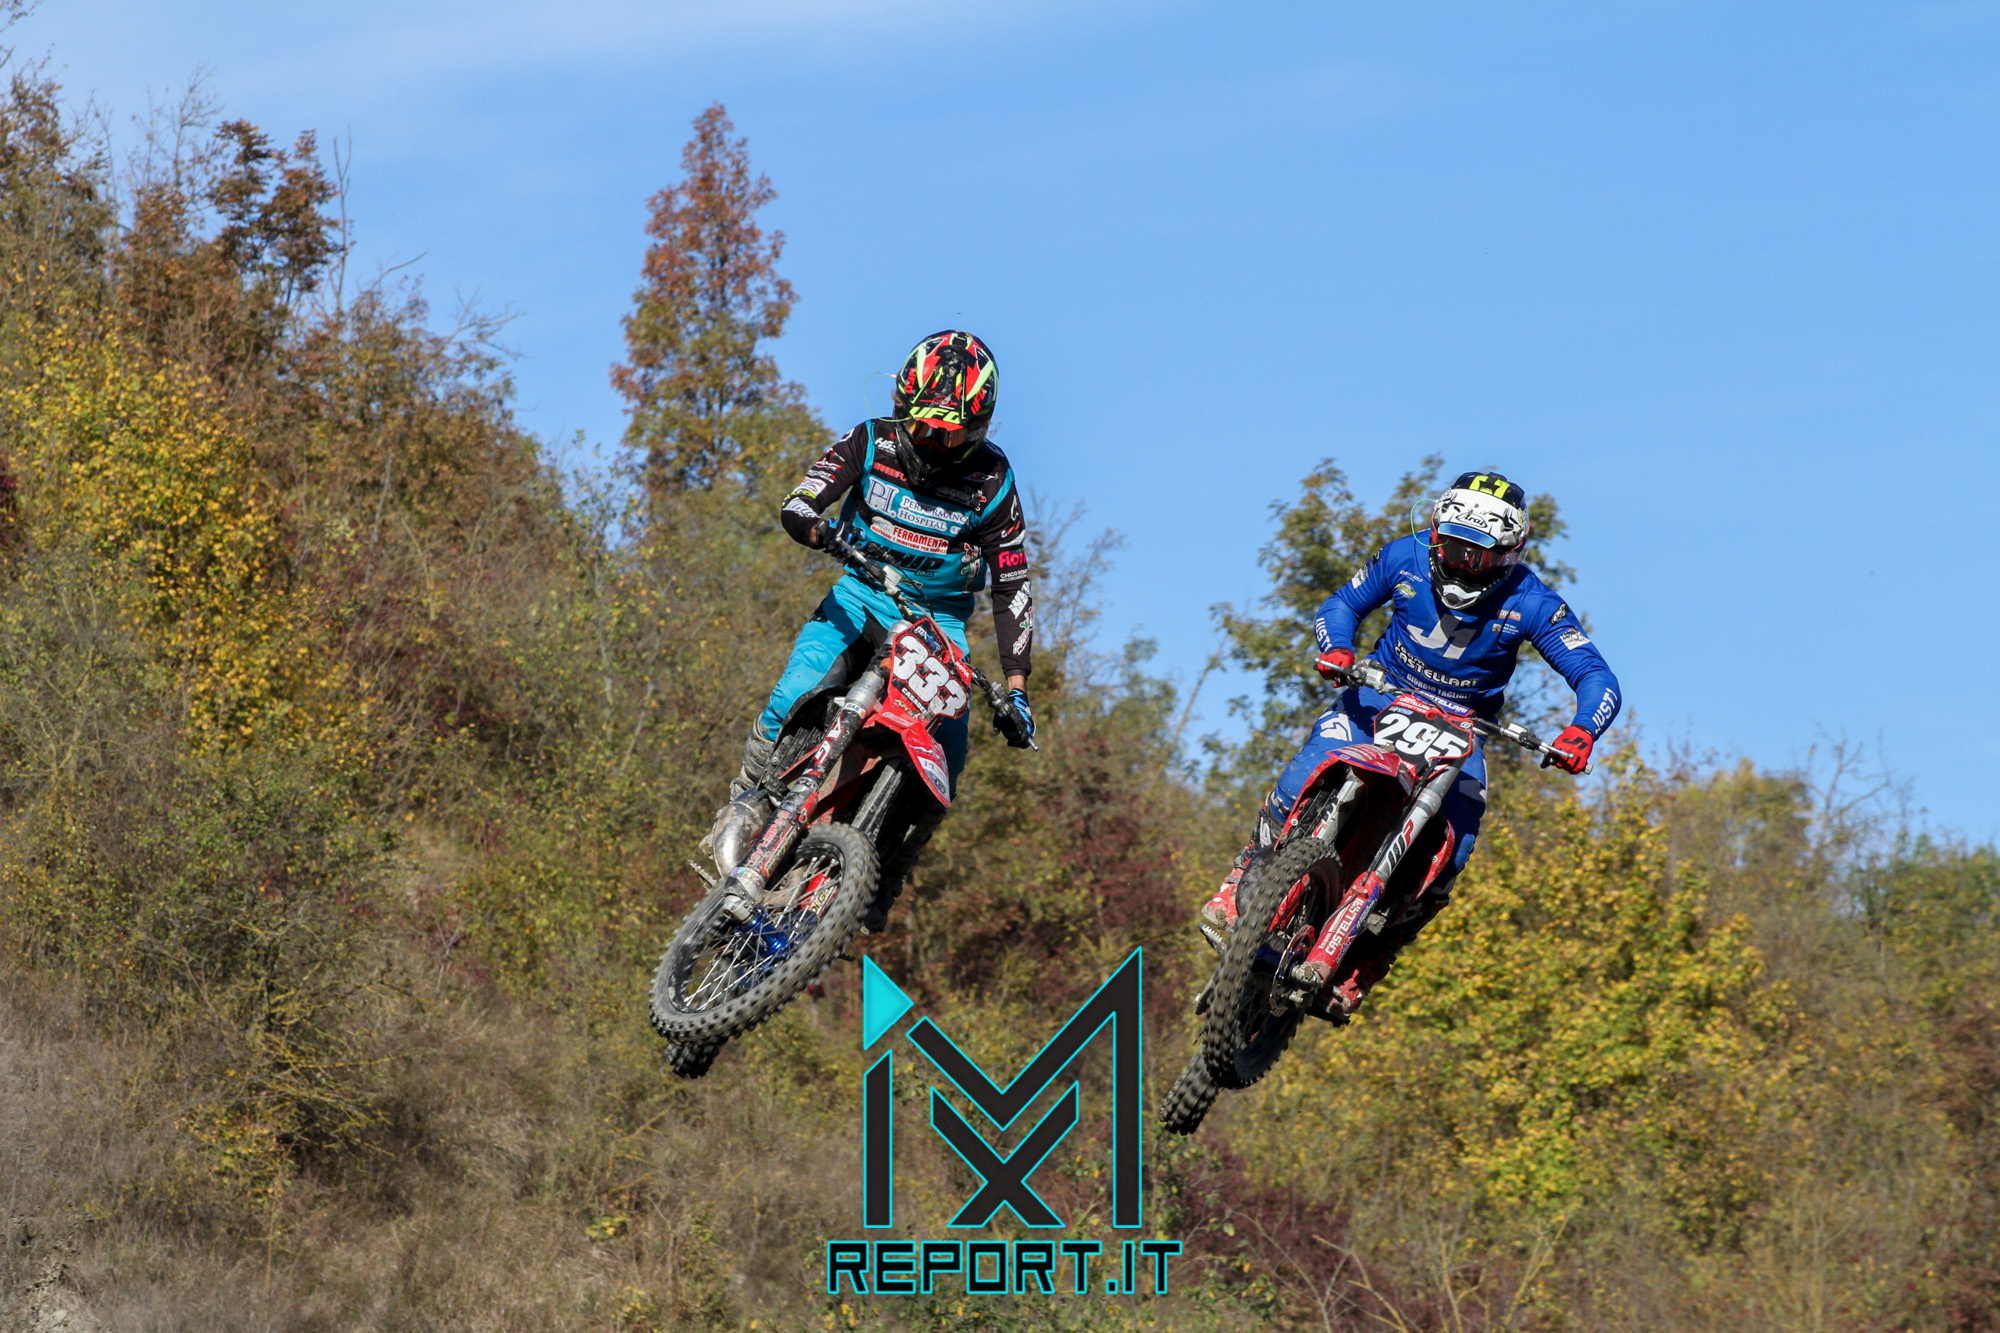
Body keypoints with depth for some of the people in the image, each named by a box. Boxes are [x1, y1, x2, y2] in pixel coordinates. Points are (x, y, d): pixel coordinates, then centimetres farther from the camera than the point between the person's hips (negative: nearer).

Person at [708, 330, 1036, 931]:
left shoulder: (992, 482, -12)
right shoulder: (872, 442, -10)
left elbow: (1013, 588, -8)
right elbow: (796, 505, -15)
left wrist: (1017, 690, -15)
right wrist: (817, 529, -41)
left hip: (939, 616, 0)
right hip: (863, 594, 0)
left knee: (943, 766, -17)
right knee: (792, 701, -25)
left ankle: (882, 880, 1)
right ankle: (741, 815, -4)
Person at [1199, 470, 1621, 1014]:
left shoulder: (1530, 602, -17)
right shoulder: (1407, 557, -11)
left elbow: (1597, 677, -19)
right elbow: (1342, 603, 4)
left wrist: (1580, 732, -40)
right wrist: (1336, 646, -20)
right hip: (1380, 697, 0)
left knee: (1447, 860, -20)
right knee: (1298, 791, -25)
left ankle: (1361, 968, -3)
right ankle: (1237, 892, -3)